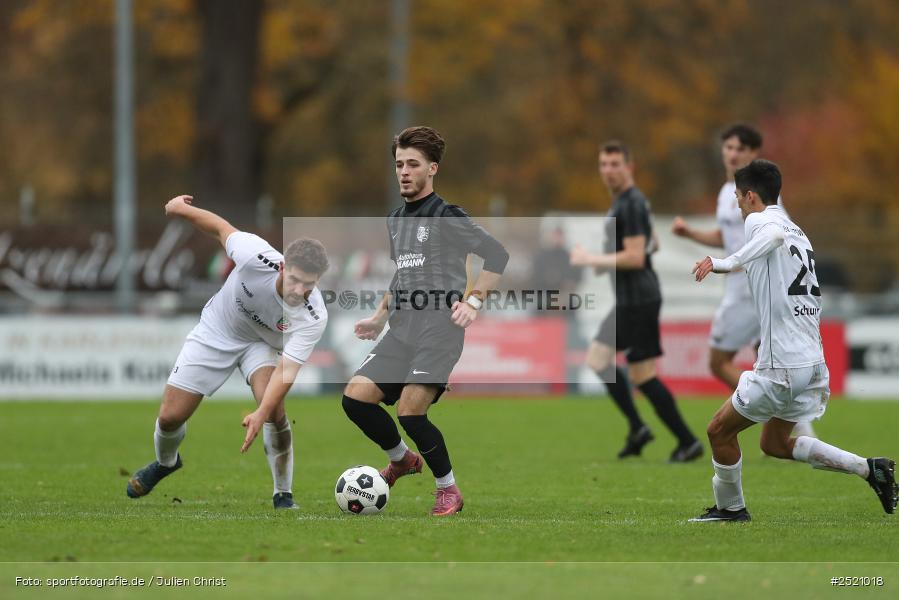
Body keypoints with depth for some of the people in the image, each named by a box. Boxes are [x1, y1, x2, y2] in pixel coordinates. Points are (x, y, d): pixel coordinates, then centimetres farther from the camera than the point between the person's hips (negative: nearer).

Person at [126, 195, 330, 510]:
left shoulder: (314, 317, -34)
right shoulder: (256, 257, -36)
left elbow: (288, 367, -38)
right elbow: (221, 228, -17)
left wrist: (262, 414, -51)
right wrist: (181, 209, -2)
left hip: (264, 343, -1)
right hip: (217, 330, 1)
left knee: (274, 410, -29)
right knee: (170, 416, 0)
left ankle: (283, 495, -9)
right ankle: (165, 462, 37)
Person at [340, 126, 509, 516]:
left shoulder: (446, 217, -6)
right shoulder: (395, 221, 18)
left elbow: (497, 254, -11)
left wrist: (473, 301, -18)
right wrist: (380, 316, 27)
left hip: (439, 329, -7)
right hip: (401, 331, 7)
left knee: (410, 411, -18)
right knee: (356, 397, -6)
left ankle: (448, 490, 1)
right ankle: (401, 459, 20)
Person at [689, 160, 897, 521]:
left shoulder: (760, 221, -9)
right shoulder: (797, 231, 18)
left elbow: (775, 235, -34)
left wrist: (726, 263, -41)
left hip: (782, 366, -9)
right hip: (813, 359, 9)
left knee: (720, 430, 6)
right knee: (775, 444, 21)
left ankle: (730, 508, 18)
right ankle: (870, 469, 13)